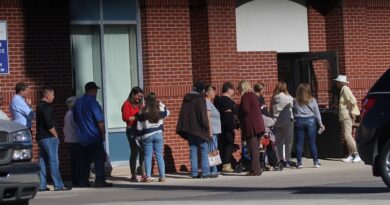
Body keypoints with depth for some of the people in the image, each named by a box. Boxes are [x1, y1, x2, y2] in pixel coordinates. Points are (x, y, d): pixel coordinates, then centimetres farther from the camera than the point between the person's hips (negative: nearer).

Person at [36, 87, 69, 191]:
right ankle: (58, 185, -10)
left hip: (41, 138, 10)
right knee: (54, 161, -9)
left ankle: (42, 185, 10)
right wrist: (55, 135, -11)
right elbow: (49, 124, -21)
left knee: (43, 161, 10)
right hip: (48, 138, -10)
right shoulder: (46, 107, -14)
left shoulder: (39, 106, 17)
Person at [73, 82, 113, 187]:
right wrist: (103, 134, -6)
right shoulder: (93, 103, -14)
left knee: (84, 160, 12)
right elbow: (100, 121, -17)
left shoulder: (77, 103, 8)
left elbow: (75, 119, 18)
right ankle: (100, 181, -9)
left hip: (82, 138, 7)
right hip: (94, 138, -7)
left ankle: (83, 181, 11)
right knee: (99, 159, -4)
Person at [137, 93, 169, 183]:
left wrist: (140, 135, 7)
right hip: (158, 134, 2)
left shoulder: (142, 112, -6)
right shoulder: (160, 110, -3)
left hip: (147, 135, -1)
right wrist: (161, 104, 24)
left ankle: (148, 177, -3)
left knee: (148, 156, 3)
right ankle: (162, 176, 3)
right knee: (159, 156, 5)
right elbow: (167, 113, 20)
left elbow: (139, 126, -3)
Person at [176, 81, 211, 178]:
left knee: (193, 150, 8)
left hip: (189, 129, 6)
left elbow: (182, 114, 13)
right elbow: (203, 114, -15)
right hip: (199, 129, -6)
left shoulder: (186, 99, 10)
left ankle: (194, 172, 5)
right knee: (204, 149, 0)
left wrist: (183, 129, 15)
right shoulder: (200, 99, -10)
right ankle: (205, 172, -5)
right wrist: (206, 126, -7)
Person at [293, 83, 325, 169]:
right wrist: (320, 123, 12)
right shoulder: (312, 100, 1)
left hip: (299, 121, 0)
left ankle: (299, 162, 3)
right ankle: (316, 162, 5)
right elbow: (317, 113, 5)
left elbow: (293, 112, -2)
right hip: (310, 121, 0)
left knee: (299, 143, 4)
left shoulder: (295, 101, -1)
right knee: (312, 142, 3)